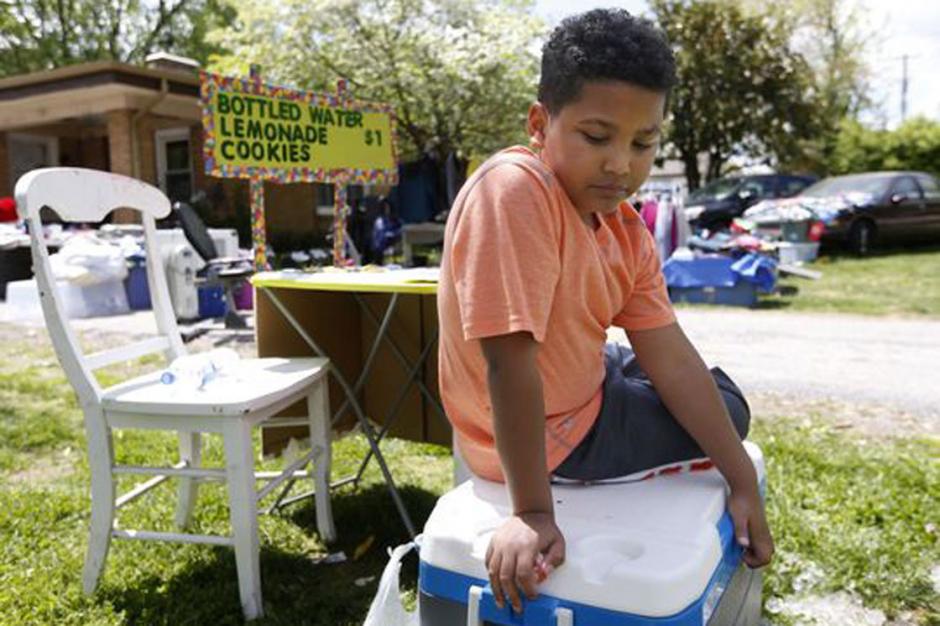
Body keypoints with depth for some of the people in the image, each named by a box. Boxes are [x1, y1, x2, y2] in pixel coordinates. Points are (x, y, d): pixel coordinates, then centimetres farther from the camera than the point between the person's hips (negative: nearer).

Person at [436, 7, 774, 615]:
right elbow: (508, 361, -34)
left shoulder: (628, 229, -4)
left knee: (713, 385, 28)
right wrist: (532, 513, -31)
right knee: (729, 406, 9)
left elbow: (671, 356, -4)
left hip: (585, 384, 8)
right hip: (554, 437, -8)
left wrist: (744, 481, -4)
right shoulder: (515, 189, -31)